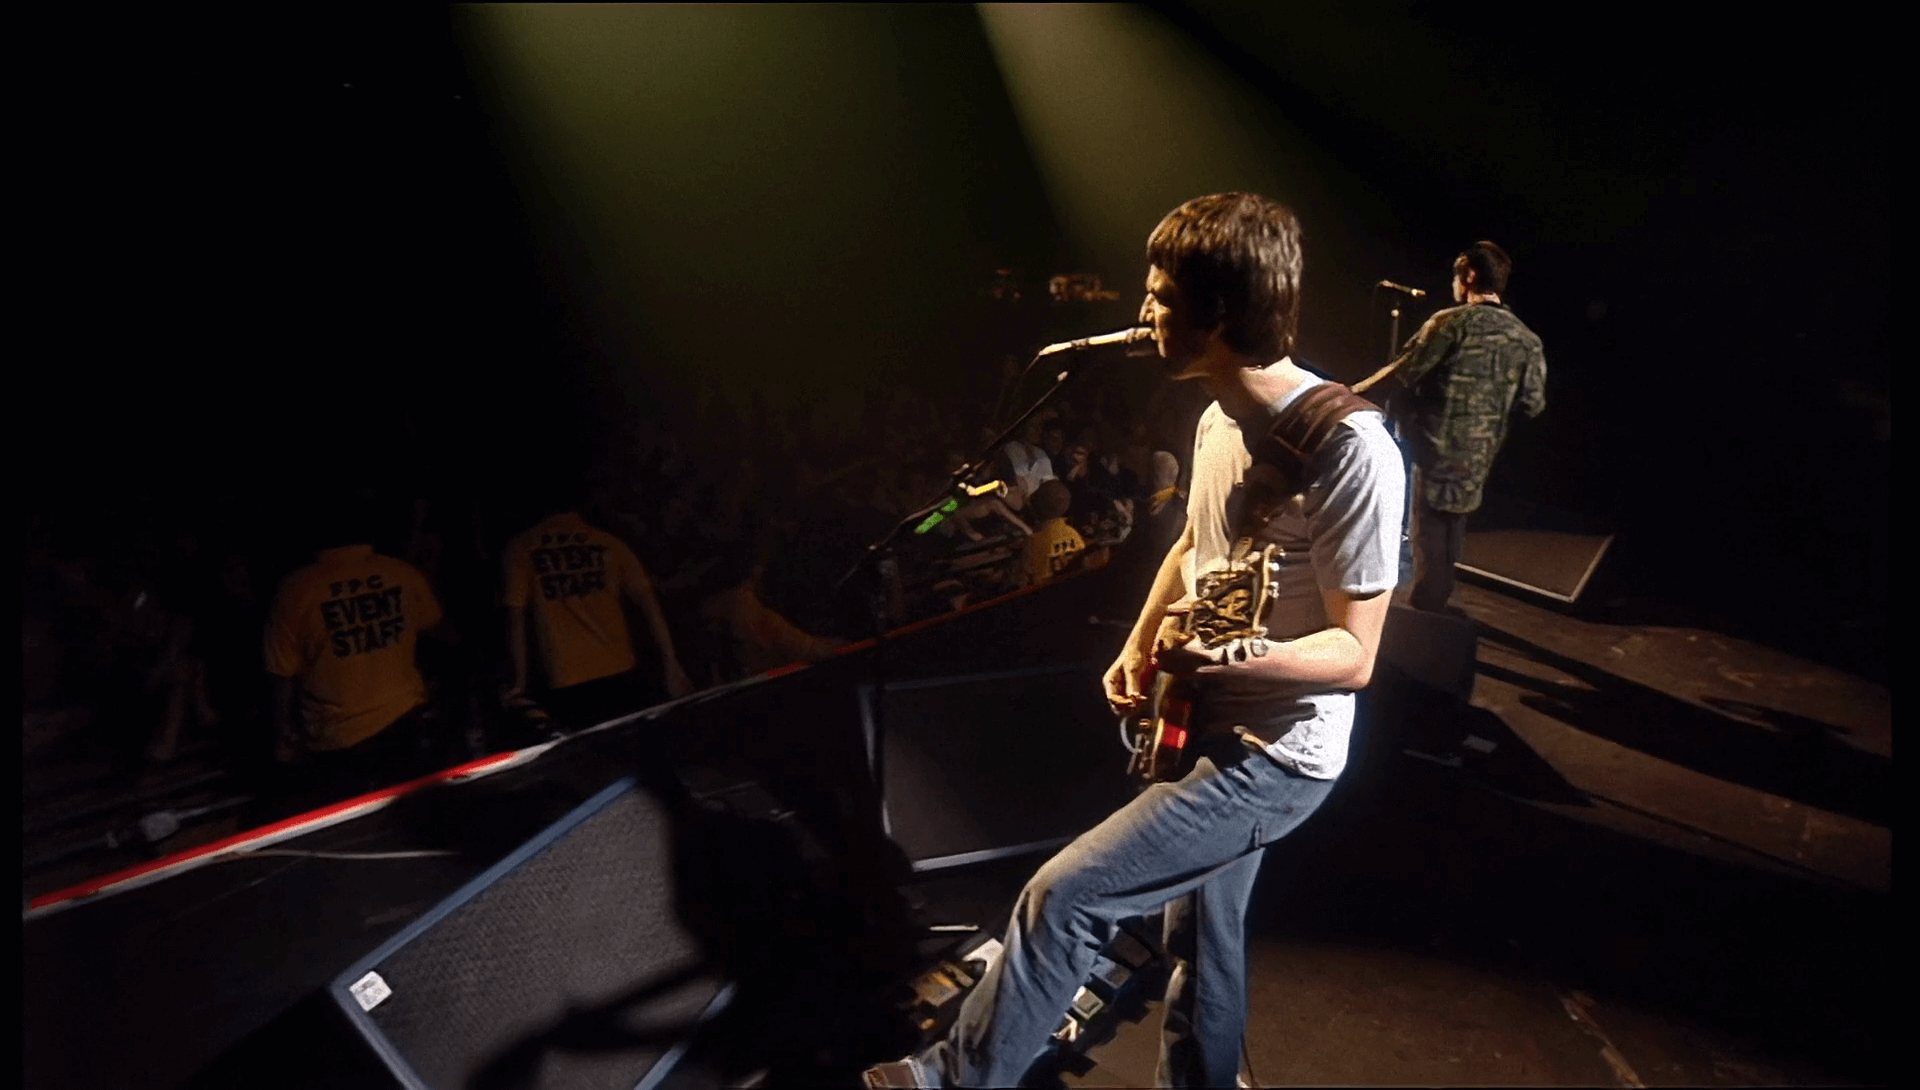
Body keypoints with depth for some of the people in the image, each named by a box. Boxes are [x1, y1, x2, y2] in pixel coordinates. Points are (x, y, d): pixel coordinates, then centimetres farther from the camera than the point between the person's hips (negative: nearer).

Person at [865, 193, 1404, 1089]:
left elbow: (1355, 653, -21)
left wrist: (1242, 656, -38)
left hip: (1274, 755, -8)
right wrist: (1139, 650, 5)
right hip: (1205, 731, 8)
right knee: (1200, 931, 22)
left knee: (1064, 894, -8)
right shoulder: (1220, 418, 3)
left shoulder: (1349, 449, -25)